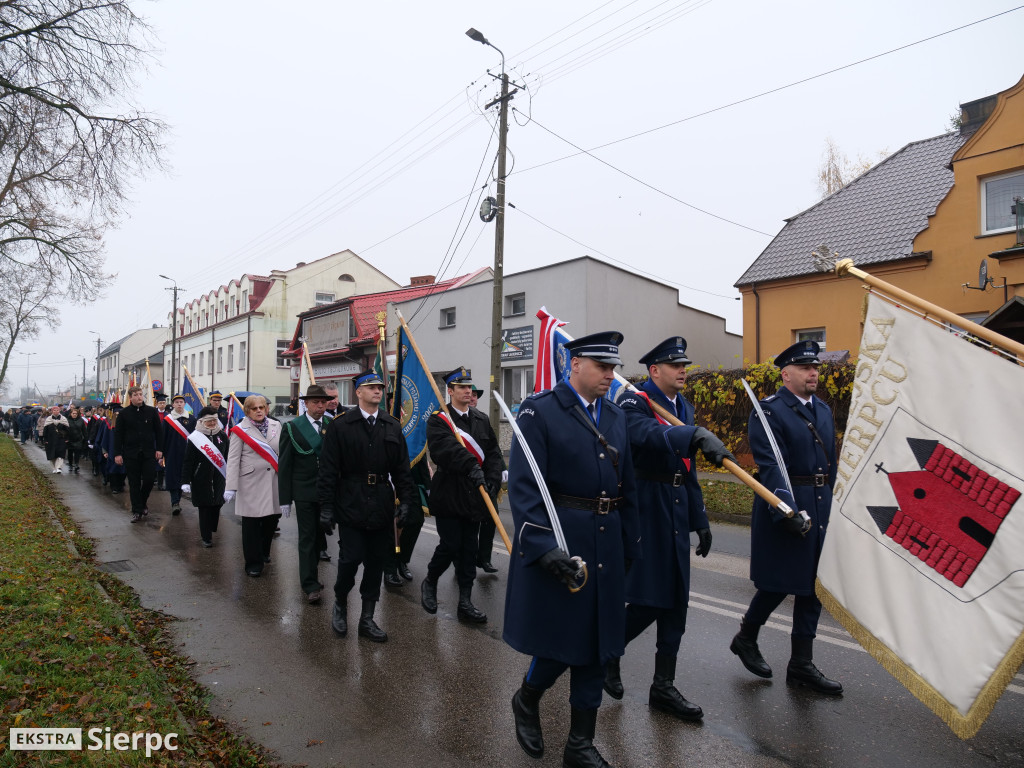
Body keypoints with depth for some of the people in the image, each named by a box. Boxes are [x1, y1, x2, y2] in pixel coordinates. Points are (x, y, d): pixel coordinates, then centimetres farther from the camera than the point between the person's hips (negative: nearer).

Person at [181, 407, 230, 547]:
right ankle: (206, 537, 10)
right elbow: (188, 461, -5)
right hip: (201, 480, -3)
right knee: (204, 508, 0)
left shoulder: (222, 436, 5)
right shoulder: (194, 438, -5)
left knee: (216, 506, 6)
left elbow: (227, 457, 11)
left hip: (218, 479, 3)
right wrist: (185, 482, -9)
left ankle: (208, 532, 27)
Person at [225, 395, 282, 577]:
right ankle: (253, 563, 13)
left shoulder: (276, 425, 9)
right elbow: (233, 460, -4)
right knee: (251, 523, 1)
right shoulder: (240, 430, -1)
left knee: (272, 519, 8)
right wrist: (230, 487, -9)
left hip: (274, 482, 4)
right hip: (251, 483, -3)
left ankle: (264, 553, 31)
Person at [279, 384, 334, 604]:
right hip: (304, 492, -3)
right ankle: (310, 585, 5)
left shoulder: (333, 425, 2)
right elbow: (285, 465, -5)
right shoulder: (292, 427, -5)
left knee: (319, 535, 17)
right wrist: (285, 497, -7)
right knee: (307, 537, 0)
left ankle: (310, 571, 38)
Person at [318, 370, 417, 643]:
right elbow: (328, 469, -4)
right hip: (351, 506, -3)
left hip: (382, 508, 4)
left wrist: (405, 501, 1)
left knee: (376, 562, 8)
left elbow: (402, 469, 9)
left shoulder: (393, 426, 8)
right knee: (350, 559, -4)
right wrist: (326, 507, -8)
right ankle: (340, 603, 27)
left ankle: (367, 619, 23)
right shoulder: (340, 425, -3)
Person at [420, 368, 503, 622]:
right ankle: (429, 583, 25)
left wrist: (492, 482, -8)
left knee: (470, 549, 8)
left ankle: (465, 602, 17)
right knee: (450, 545, -3)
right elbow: (445, 449, -24)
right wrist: (471, 467, -35)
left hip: (474, 495, 5)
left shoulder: (482, 420, 12)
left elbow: (494, 453, 6)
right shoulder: (438, 420, -5)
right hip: (448, 494, -5)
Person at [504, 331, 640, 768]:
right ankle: (526, 700, 37)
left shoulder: (617, 417, 10)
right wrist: (543, 547, -24)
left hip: (605, 547, 6)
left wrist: (629, 548, 12)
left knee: (597, 645, 12)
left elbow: (627, 489, 13)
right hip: (557, 543, -6)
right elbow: (522, 486, -16)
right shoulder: (539, 411, -9)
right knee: (557, 640, 4)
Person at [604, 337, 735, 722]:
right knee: (647, 600, -5)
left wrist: (700, 520, 18)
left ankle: (664, 687, 24)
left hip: (676, 514, 8)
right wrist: (699, 435, -46)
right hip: (644, 511, -8)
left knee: (675, 601, 11)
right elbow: (647, 434, -35)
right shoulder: (634, 402, -10)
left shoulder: (684, 407, 15)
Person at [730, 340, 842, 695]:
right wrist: (788, 511, -26)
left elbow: (831, 462, 17)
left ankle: (801, 665, 23)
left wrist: (833, 505, 13)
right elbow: (770, 467, -19)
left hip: (821, 507, 7)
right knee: (777, 583, 2)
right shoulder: (768, 411, -11)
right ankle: (746, 638, 28)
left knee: (812, 585, 11)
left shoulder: (823, 410, 13)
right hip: (784, 507, -7)